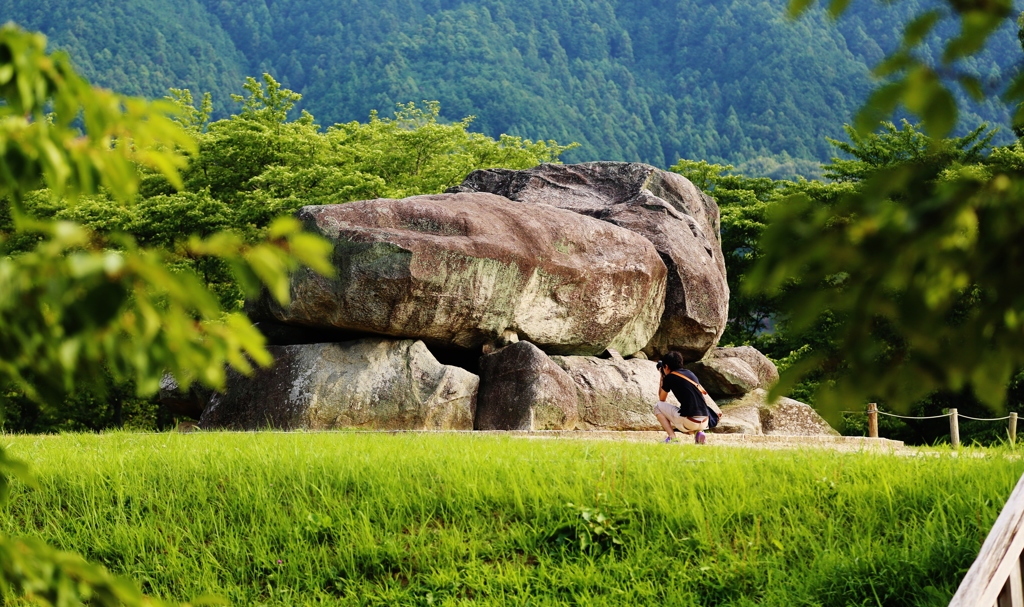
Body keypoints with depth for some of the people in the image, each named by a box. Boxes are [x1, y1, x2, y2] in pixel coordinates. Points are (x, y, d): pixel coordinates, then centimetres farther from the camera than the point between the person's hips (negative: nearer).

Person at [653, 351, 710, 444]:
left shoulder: (669, 377, 1)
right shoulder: (691, 374, 18)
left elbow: (662, 399, 15)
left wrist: (662, 378, 27)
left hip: (688, 422, -6)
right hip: (704, 422, 6)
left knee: (658, 407, 13)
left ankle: (672, 437, -2)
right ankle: (698, 432, 9)